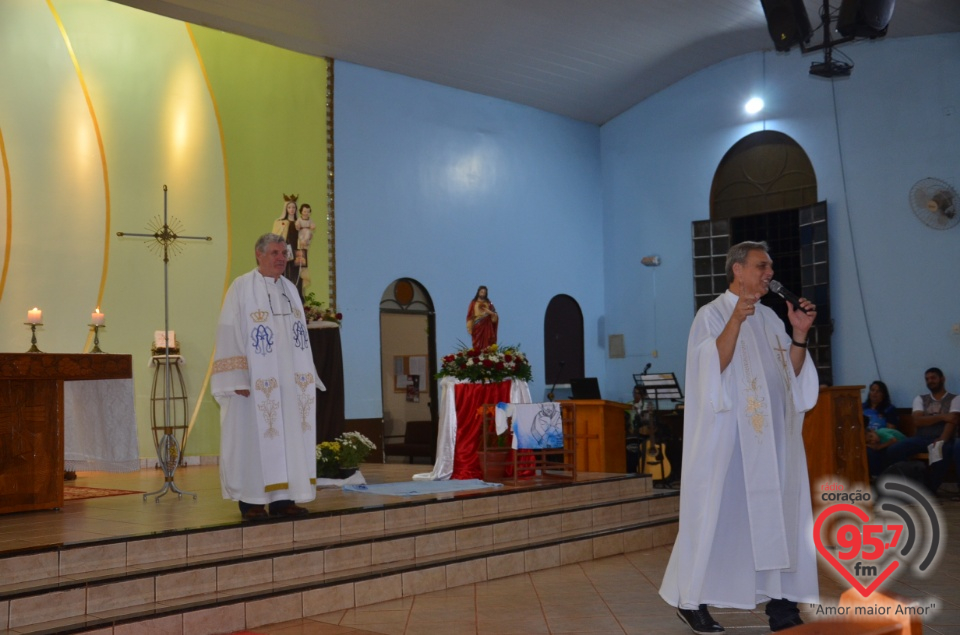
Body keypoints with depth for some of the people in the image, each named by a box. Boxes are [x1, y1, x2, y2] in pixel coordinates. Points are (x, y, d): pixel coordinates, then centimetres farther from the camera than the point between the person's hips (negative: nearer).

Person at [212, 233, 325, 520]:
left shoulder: (290, 289, 15)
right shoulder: (241, 288, -4)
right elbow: (229, 333, -9)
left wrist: (307, 375, 12)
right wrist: (238, 378, -17)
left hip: (290, 380, 6)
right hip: (256, 381, -6)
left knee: (289, 436, 5)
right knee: (254, 438, -2)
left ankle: (282, 497, 10)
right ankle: (251, 500, 5)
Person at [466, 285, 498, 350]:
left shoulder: (489, 303, 11)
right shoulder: (473, 303, 5)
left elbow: (496, 316, 10)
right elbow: (470, 316, 1)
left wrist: (490, 312, -12)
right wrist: (470, 329, -7)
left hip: (487, 327, 2)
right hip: (477, 327, -2)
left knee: (487, 345, -7)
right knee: (477, 346, -8)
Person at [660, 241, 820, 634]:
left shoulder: (770, 318, 14)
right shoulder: (712, 315, -4)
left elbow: (792, 374, 12)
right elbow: (713, 367, -18)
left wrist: (799, 334, -3)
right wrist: (736, 320, -26)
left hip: (774, 436, 6)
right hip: (729, 435, -6)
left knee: (779, 513, 4)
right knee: (718, 513, -3)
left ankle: (780, 601, 10)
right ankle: (691, 600, 9)